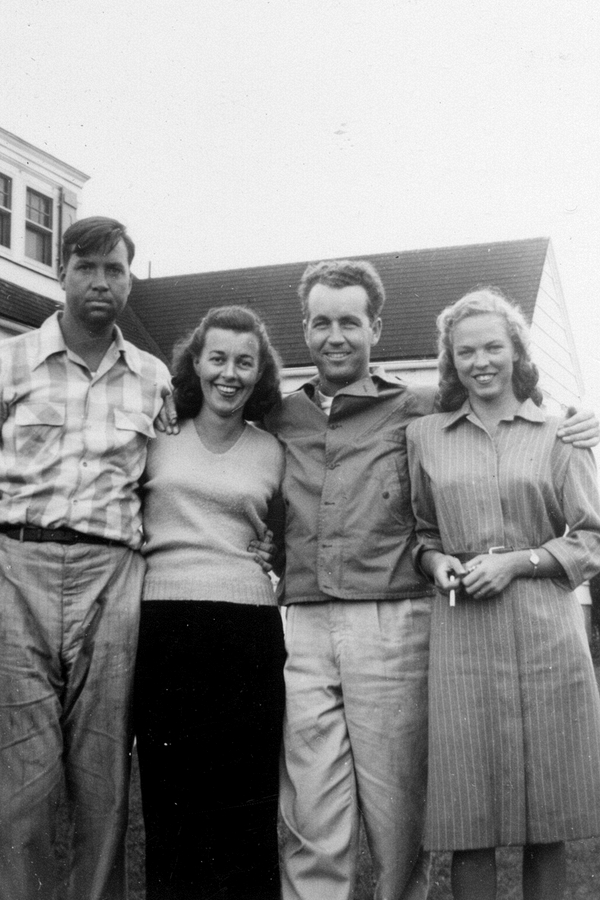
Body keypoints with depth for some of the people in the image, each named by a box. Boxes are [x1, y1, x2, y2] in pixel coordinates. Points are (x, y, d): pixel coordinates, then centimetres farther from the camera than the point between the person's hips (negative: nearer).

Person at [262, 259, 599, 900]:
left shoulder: (417, 410, 7)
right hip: (302, 630, 2)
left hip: (391, 628, -1)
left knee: (396, 820, 6)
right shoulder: (279, 419, 14)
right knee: (312, 830, 3)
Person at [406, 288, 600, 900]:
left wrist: (517, 561, -8)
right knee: (469, 822, 1)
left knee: (548, 818, 5)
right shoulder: (424, 437, 11)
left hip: (545, 629, 0)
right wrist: (435, 561, -2)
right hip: (460, 636, 1)